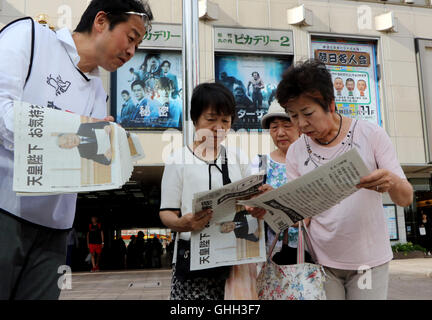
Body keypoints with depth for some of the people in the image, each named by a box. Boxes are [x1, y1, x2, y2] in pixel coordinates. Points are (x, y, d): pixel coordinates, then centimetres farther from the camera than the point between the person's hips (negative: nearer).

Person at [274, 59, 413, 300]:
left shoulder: (370, 134, -8)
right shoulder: (296, 152, -2)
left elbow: (406, 199, -8)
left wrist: (392, 182, -31)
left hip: (369, 259, -1)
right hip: (321, 260, 1)